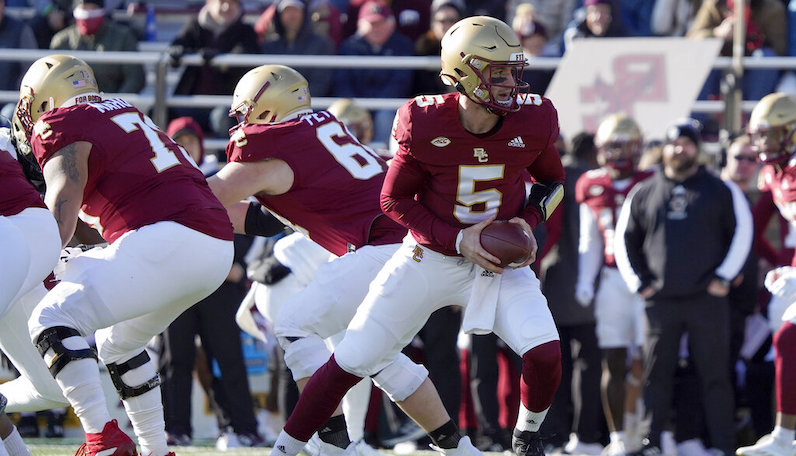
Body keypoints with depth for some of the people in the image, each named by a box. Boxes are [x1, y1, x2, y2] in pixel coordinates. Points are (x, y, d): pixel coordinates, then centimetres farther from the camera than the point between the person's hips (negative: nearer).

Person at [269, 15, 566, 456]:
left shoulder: (531, 120, -11)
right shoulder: (425, 125, -18)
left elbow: (553, 181, 10)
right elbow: (394, 200, -7)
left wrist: (529, 220, -10)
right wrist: (457, 240, -17)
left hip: (499, 260, 1)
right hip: (429, 258, -1)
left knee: (545, 352, -20)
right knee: (353, 360, -4)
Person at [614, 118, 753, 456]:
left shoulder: (720, 191, 5)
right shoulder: (644, 194, 11)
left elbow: (742, 234, 5)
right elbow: (624, 240, 16)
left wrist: (723, 277, -2)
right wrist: (638, 282, 6)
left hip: (707, 299, -2)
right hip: (660, 299, 2)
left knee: (714, 374, -1)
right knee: (656, 375, 4)